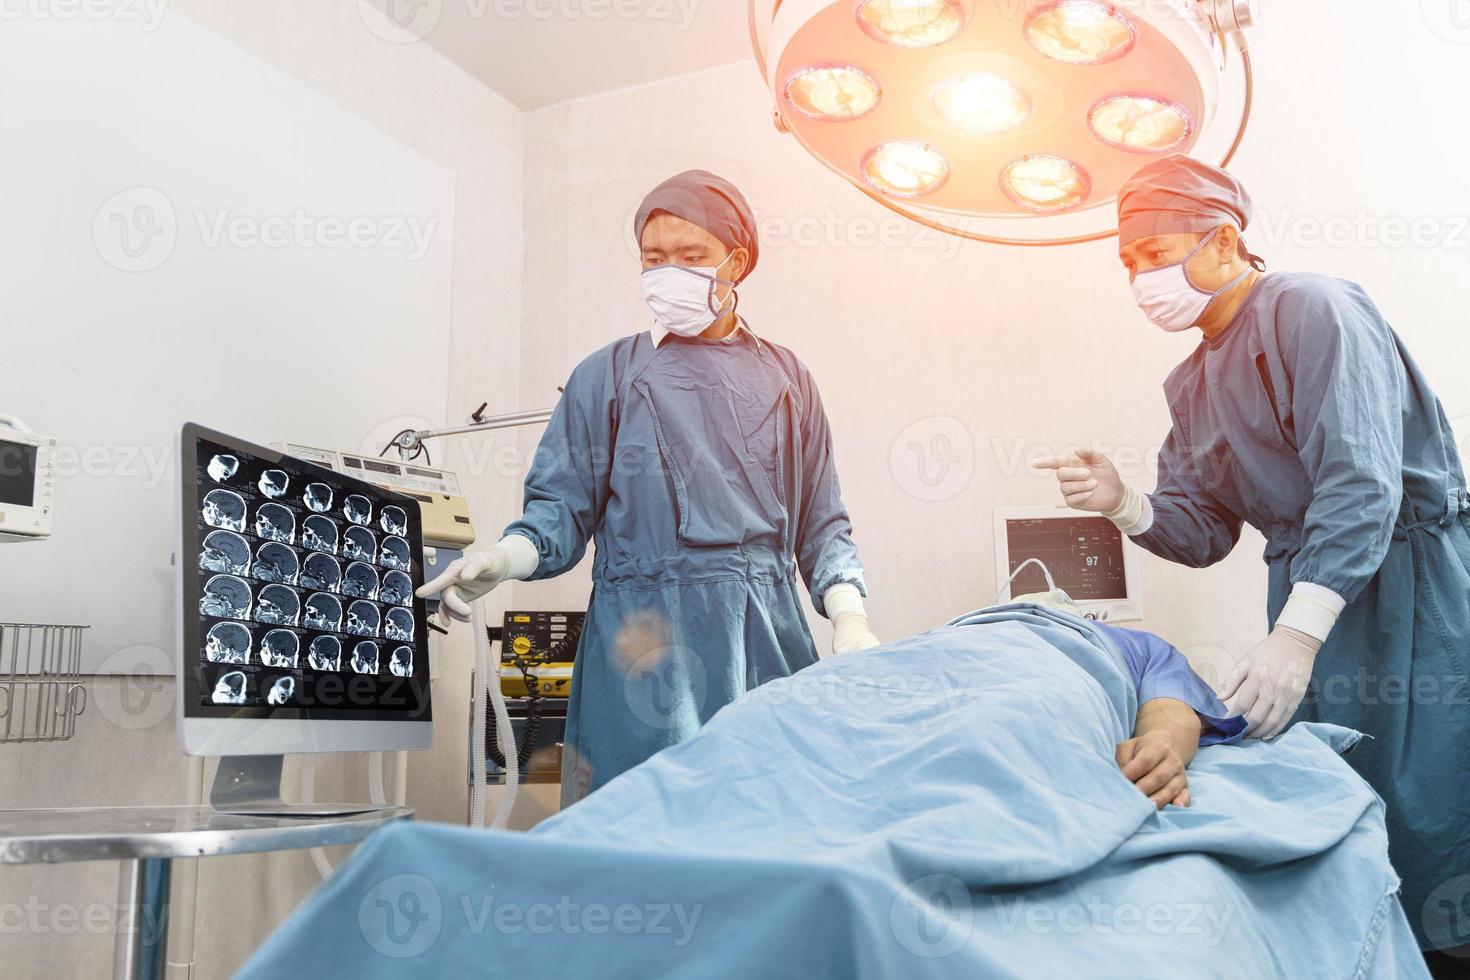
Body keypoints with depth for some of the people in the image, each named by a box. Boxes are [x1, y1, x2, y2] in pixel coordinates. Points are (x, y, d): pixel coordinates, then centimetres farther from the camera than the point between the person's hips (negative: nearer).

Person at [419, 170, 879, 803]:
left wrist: (849, 618, -1)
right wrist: (504, 558, -17)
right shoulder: (608, 376, 10)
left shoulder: (785, 379, 15)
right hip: (647, 647, -2)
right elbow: (563, 506, 3)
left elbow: (822, 524, 14)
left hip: (769, 641, 2)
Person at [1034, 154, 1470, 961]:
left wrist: (1296, 635, -30)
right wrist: (1124, 506, -8)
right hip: (1305, 594, 7)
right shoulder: (1190, 384, 13)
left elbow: (1362, 482, -23)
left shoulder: (1311, 310, -12)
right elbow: (1204, 532, 12)